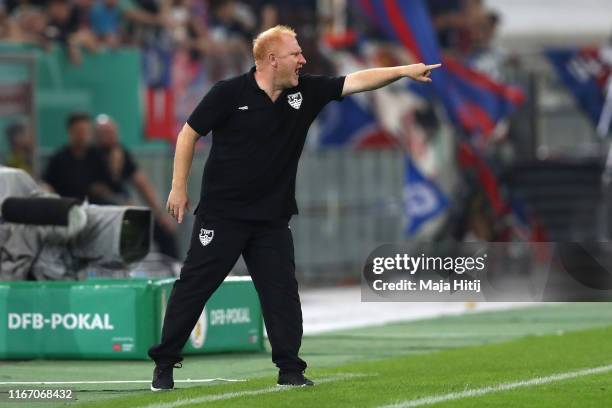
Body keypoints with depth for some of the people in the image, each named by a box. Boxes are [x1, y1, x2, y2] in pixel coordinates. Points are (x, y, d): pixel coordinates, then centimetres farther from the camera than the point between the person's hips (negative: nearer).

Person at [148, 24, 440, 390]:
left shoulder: (306, 92, 2)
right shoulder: (230, 93, -11)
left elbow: (356, 81, -1)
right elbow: (189, 134, -4)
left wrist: (404, 70, -11)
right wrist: (179, 188, -5)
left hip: (272, 217, 4)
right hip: (222, 213, -4)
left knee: (282, 290, 2)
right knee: (194, 286, -1)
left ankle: (290, 369, 8)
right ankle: (164, 363, 9)